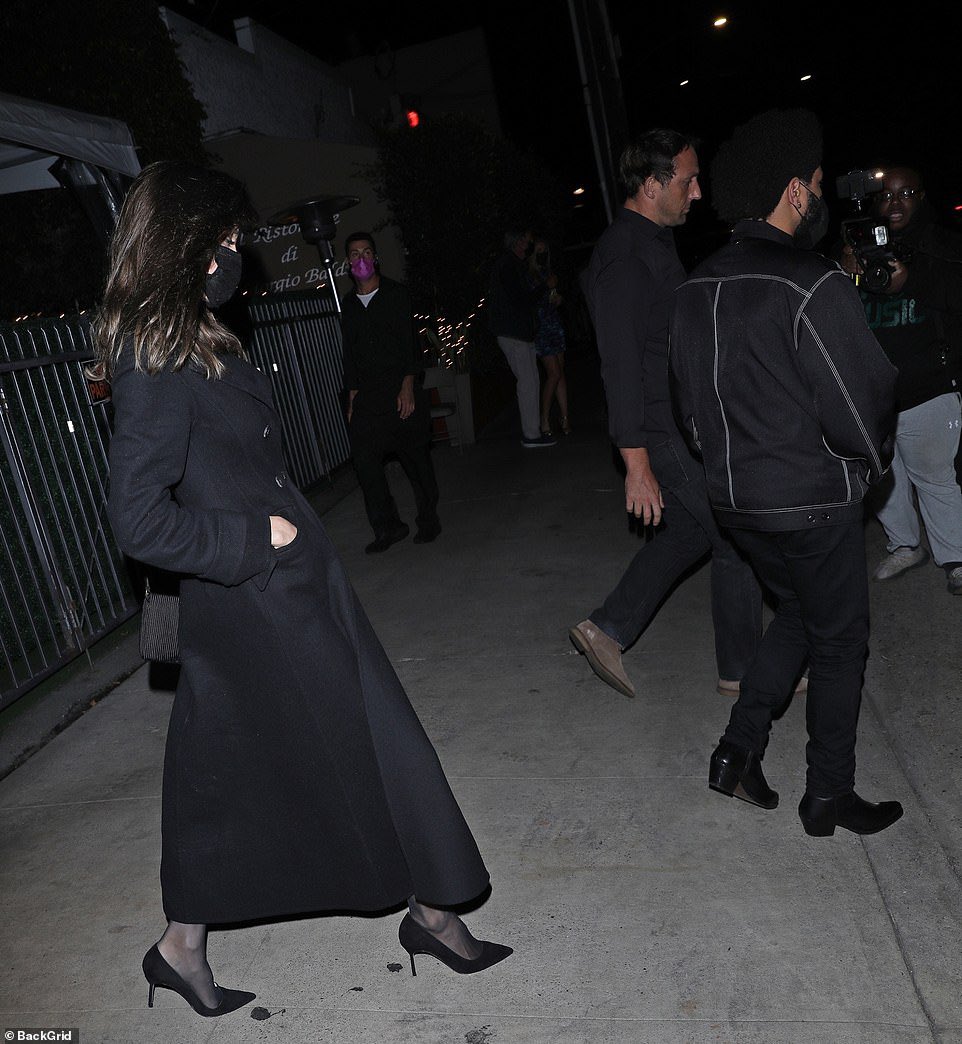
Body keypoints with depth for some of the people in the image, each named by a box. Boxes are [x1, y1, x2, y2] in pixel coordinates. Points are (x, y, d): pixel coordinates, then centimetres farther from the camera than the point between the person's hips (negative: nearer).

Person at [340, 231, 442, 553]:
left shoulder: (396, 294, 3)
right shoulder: (348, 305, 14)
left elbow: (409, 342, -4)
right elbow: (349, 354, 15)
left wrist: (408, 387, -14)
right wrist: (352, 397, 8)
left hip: (401, 392, -3)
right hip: (367, 397, 4)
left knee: (416, 457, 2)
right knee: (364, 457, -7)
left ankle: (428, 520, 18)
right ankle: (387, 527, 4)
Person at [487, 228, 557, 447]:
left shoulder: (515, 265, 20)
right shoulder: (508, 265, -13)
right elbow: (521, 300, -20)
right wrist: (546, 286, -10)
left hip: (521, 334, 11)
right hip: (513, 334, -11)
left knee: (531, 382, 11)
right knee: (528, 383, -9)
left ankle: (531, 431, 17)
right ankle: (531, 435, -5)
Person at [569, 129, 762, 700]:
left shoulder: (654, 242, 14)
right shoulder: (624, 257, -18)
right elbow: (620, 364, -23)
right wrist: (637, 464, -25)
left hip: (687, 419, 10)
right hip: (666, 431, -10)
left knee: (689, 529, 18)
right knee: (739, 541, 1)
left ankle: (606, 628, 22)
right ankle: (742, 668, 20)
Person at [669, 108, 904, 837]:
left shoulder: (697, 289, 3)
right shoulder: (812, 286, -20)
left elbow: (691, 402, 10)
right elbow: (862, 409, -17)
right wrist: (873, 462, 4)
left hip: (736, 500, 7)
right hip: (813, 502, -7)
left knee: (798, 614, 25)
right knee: (838, 642, 11)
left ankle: (739, 750, 23)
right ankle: (830, 797, 25)